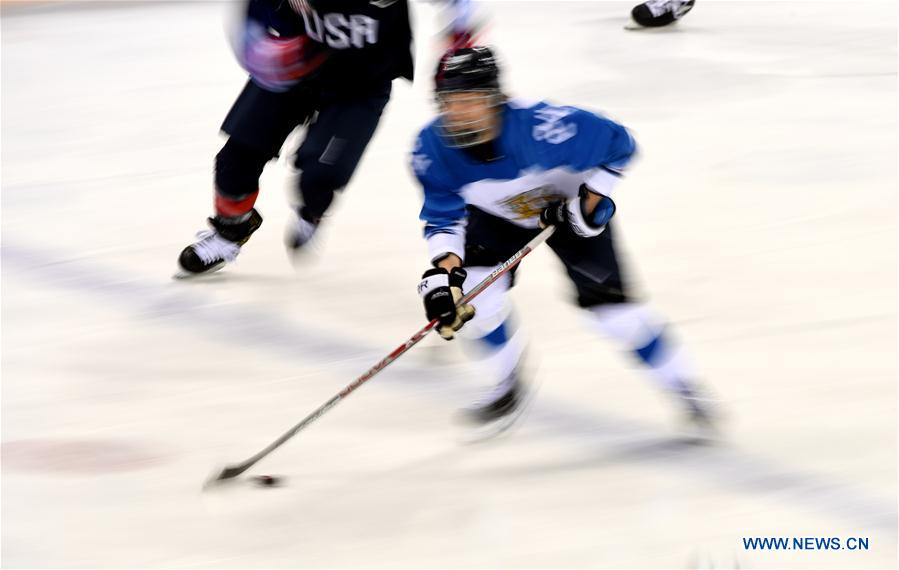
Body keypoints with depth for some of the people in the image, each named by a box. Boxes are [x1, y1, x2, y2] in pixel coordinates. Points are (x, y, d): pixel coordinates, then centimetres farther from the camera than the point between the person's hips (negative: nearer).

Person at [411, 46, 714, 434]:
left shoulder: (543, 128, -40)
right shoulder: (432, 149, -28)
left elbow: (618, 144, -25)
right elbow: (443, 216, -18)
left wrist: (592, 201, -26)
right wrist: (443, 270, -34)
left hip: (568, 209, -3)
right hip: (496, 216, 3)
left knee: (607, 300, -9)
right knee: (472, 291, -16)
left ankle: (684, 389, 10)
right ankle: (509, 388, 11)